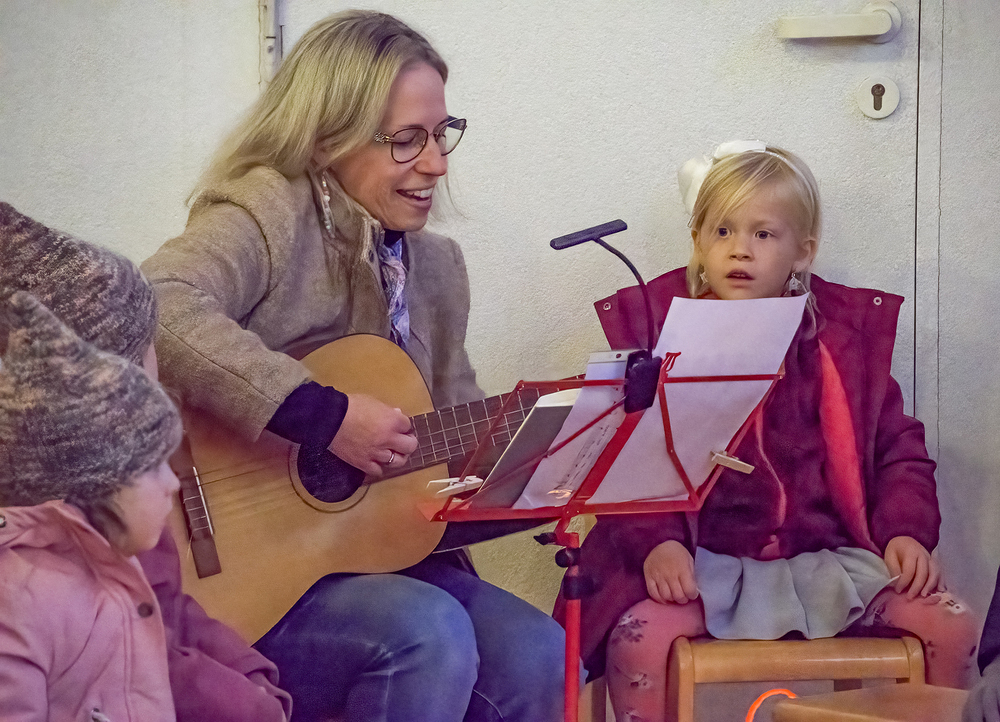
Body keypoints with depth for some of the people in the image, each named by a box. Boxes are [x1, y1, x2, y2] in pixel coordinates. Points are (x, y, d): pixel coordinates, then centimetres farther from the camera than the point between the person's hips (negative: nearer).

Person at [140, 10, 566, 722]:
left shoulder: (436, 264, 13)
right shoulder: (270, 209, -11)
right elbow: (157, 307, -33)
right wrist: (323, 415, -32)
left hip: (381, 556, 7)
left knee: (539, 657, -16)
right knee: (430, 632, -30)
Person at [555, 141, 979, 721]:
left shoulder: (850, 332, 11)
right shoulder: (654, 325, 4)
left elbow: (897, 447, 15)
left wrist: (906, 529, -4)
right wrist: (655, 541, -18)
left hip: (826, 553, 3)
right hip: (701, 557, -2)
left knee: (951, 629, -16)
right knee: (639, 642, -33)